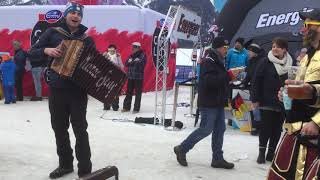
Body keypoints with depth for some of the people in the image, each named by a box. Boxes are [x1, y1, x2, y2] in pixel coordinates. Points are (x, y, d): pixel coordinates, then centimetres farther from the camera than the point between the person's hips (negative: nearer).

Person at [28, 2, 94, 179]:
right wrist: (46, 50, -17)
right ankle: (65, 164, 27)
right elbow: (32, 52, 3)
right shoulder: (52, 33, 4)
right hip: (56, 89, 2)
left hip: (78, 91, -2)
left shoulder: (87, 39, 4)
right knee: (59, 129, 11)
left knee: (80, 130, 0)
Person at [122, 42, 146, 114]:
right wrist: (134, 61, -12)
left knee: (138, 93, -1)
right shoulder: (131, 56, 14)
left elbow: (139, 64, -18)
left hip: (138, 77, -6)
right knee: (129, 92, 11)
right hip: (130, 77, 6)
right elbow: (126, 63, 3)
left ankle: (136, 108, 6)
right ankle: (126, 107, 20)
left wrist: (131, 62, -11)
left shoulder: (142, 55, -5)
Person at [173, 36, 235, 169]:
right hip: (208, 103, -10)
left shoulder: (218, 61, 16)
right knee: (205, 129, -5)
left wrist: (229, 78, 5)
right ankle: (182, 149, 9)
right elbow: (209, 81, -27)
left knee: (220, 129, 8)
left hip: (218, 102, 10)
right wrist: (228, 76, -25)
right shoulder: (208, 62, -15)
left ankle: (217, 159, 15)